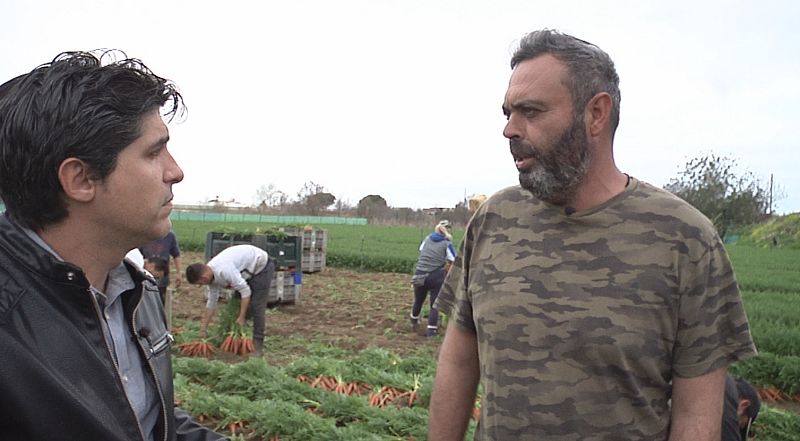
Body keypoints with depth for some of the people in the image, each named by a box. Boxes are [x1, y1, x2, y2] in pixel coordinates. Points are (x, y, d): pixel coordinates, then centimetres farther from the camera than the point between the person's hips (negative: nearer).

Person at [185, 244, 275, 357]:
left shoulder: (224, 270, -34)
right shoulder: (211, 275, -5)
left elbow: (245, 291, -30)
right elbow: (211, 302, 6)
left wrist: (242, 317, -23)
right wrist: (203, 328, 10)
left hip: (262, 267, -9)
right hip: (249, 270, 9)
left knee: (256, 307, -13)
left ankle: (257, 345, -9)